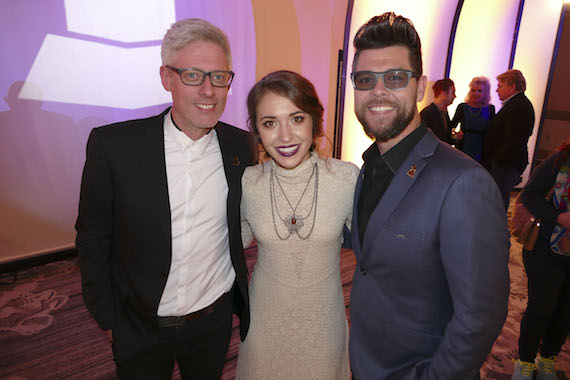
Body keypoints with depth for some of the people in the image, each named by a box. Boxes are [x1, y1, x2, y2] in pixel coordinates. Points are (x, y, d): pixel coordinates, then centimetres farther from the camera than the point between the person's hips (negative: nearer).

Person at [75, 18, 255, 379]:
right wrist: (108, 319, -2)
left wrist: (241, 302, 7)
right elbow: (93, 239, -7)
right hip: (139, 328, -1)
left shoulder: (241, 146, -9)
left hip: (215, 322, 2)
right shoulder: (113, 144, -17)